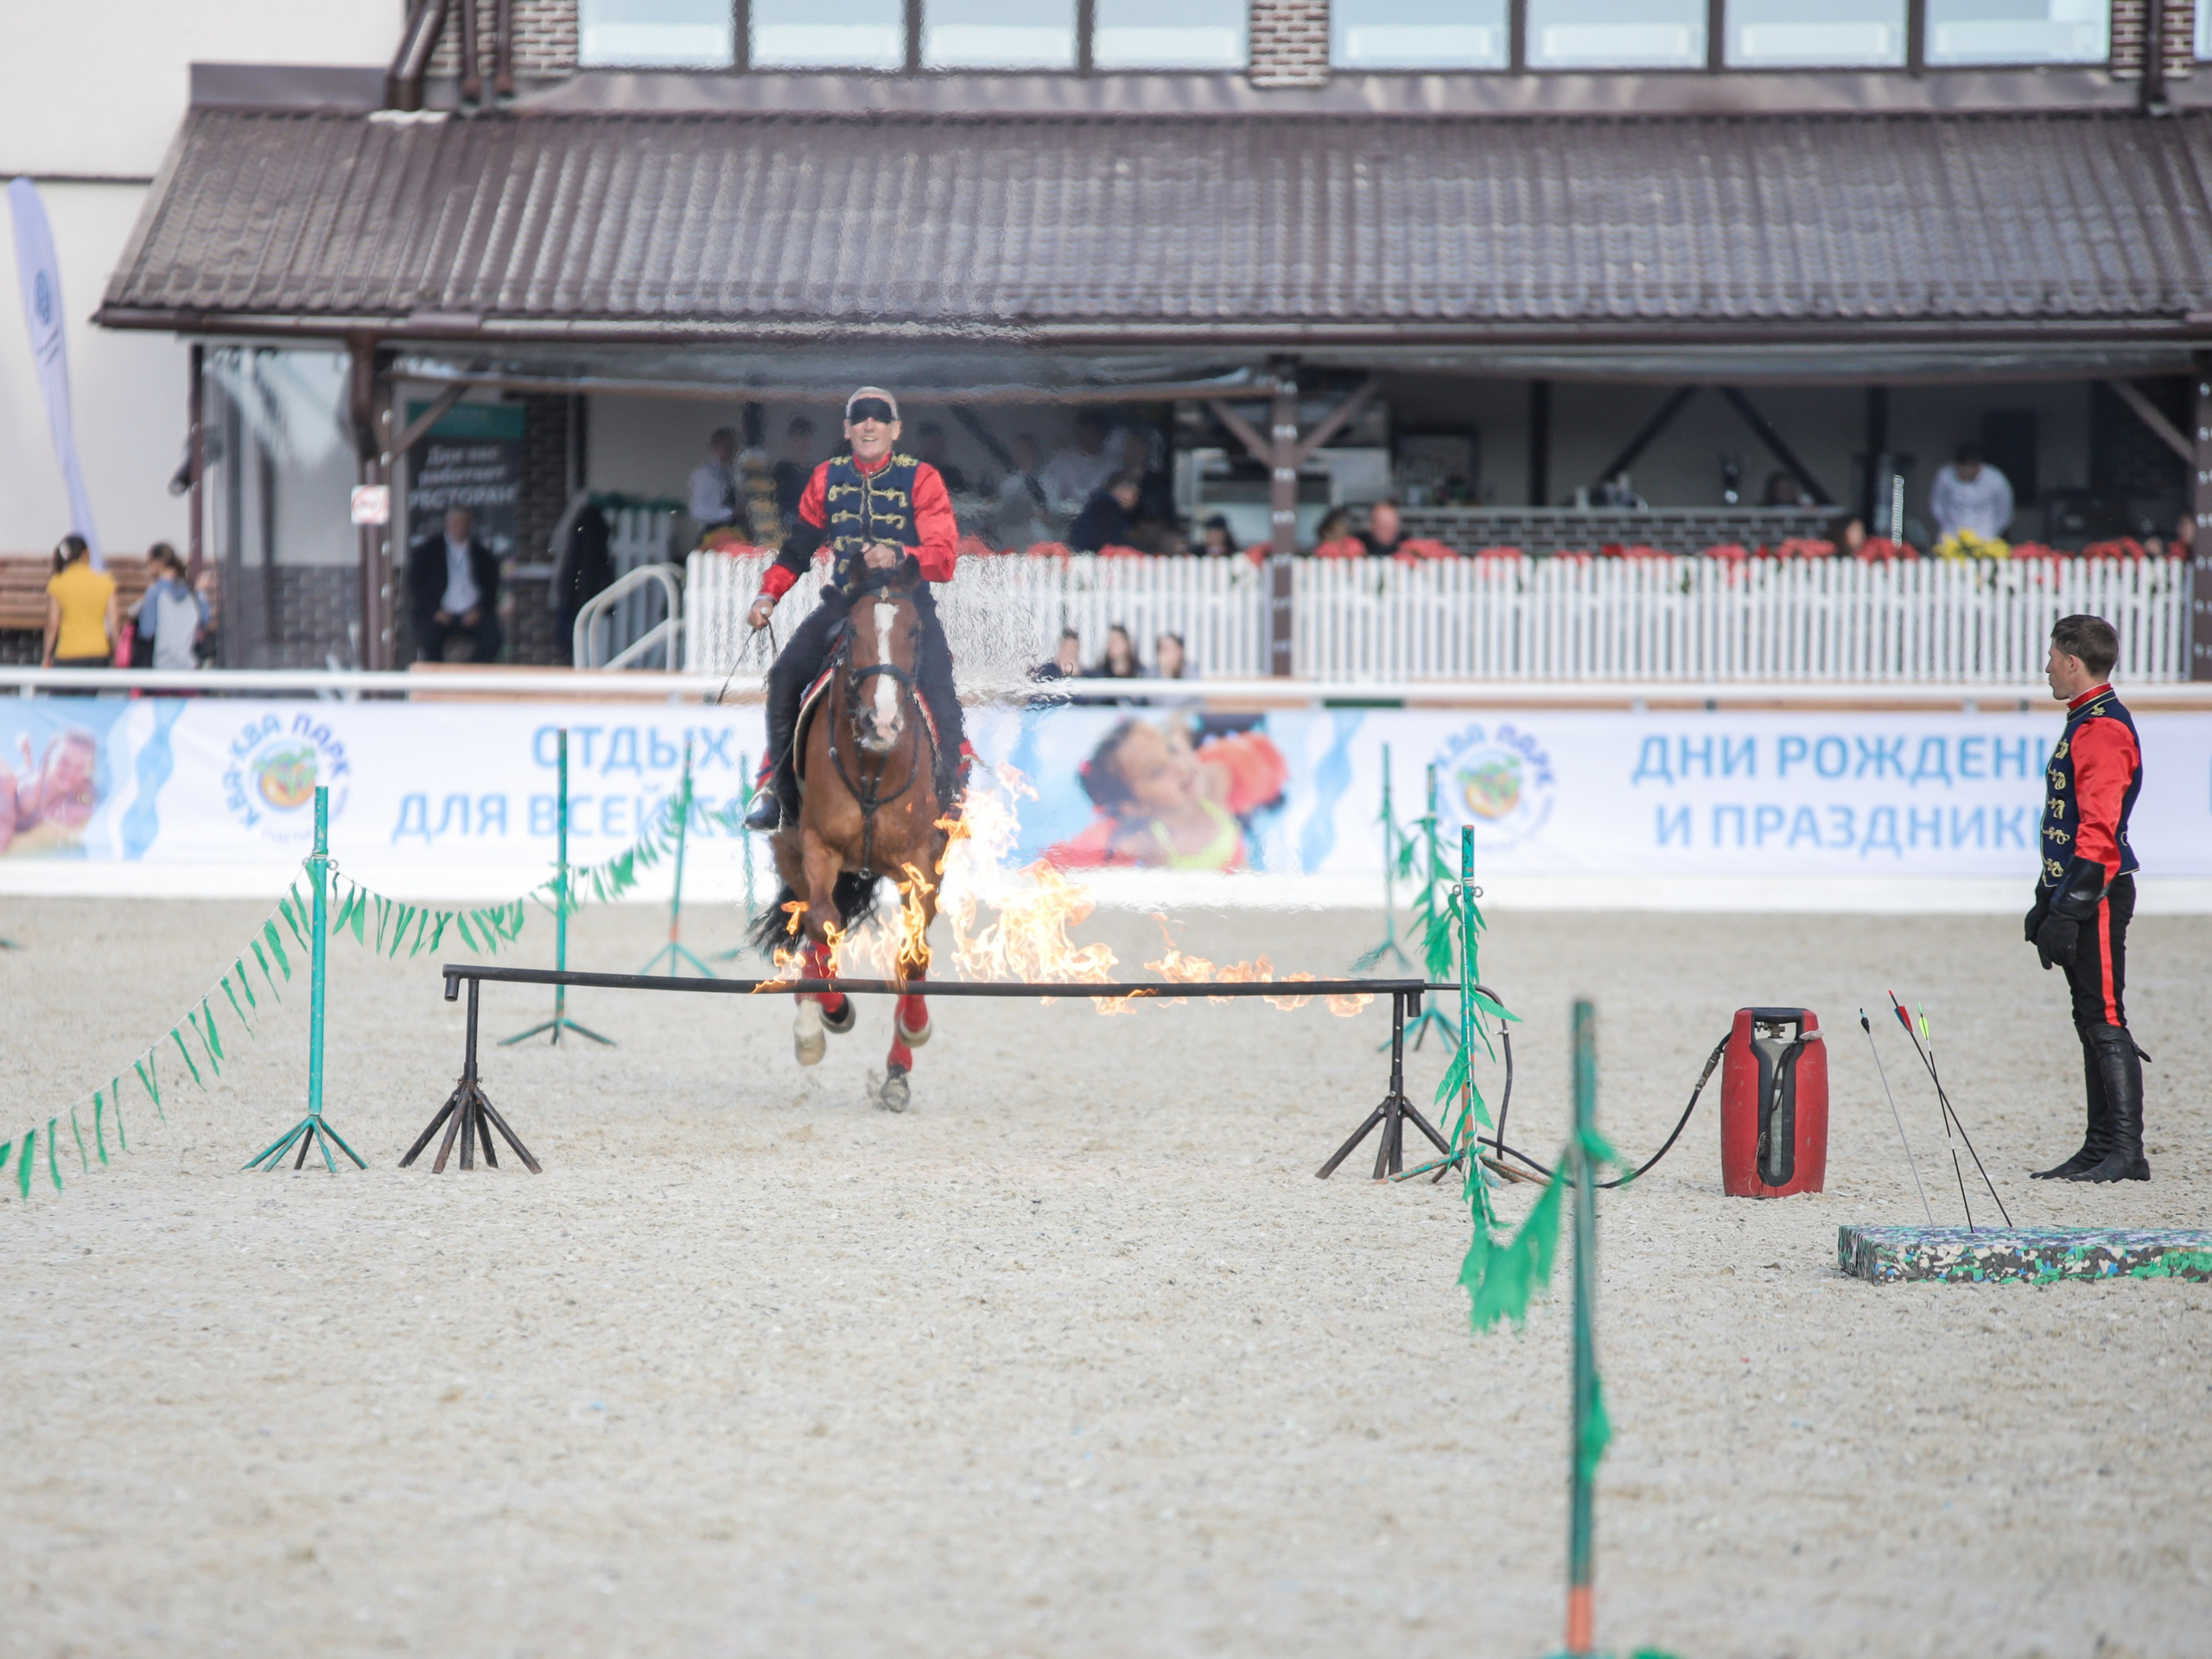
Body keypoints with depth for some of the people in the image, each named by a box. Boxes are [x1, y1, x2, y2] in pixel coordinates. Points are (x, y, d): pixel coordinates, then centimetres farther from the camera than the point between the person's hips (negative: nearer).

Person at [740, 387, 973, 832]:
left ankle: (954, 783, -8)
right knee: (785, 677, -15)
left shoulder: (920, 479, -6)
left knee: (937, 683, -25)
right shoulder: (827, 478, 5)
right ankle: (778, 788, -3)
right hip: (842, 602, 3)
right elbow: (798, 547, 16)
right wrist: (768, 595, 3)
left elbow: (944, 557, -15)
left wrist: (898, 557, -35)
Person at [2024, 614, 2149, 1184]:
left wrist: (2067, 909, -23)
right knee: (2091, 1019, 11)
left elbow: (2099, 832, -22)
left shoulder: (2104, 729, -15)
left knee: (2105, 1019, -10)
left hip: (2099, 895, -11)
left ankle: (2127, 1153, -10)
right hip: (2076, 894, 11)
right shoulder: (2084, 724, 18)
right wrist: (2047, 902, 22)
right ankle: (2101, 1147, 14)